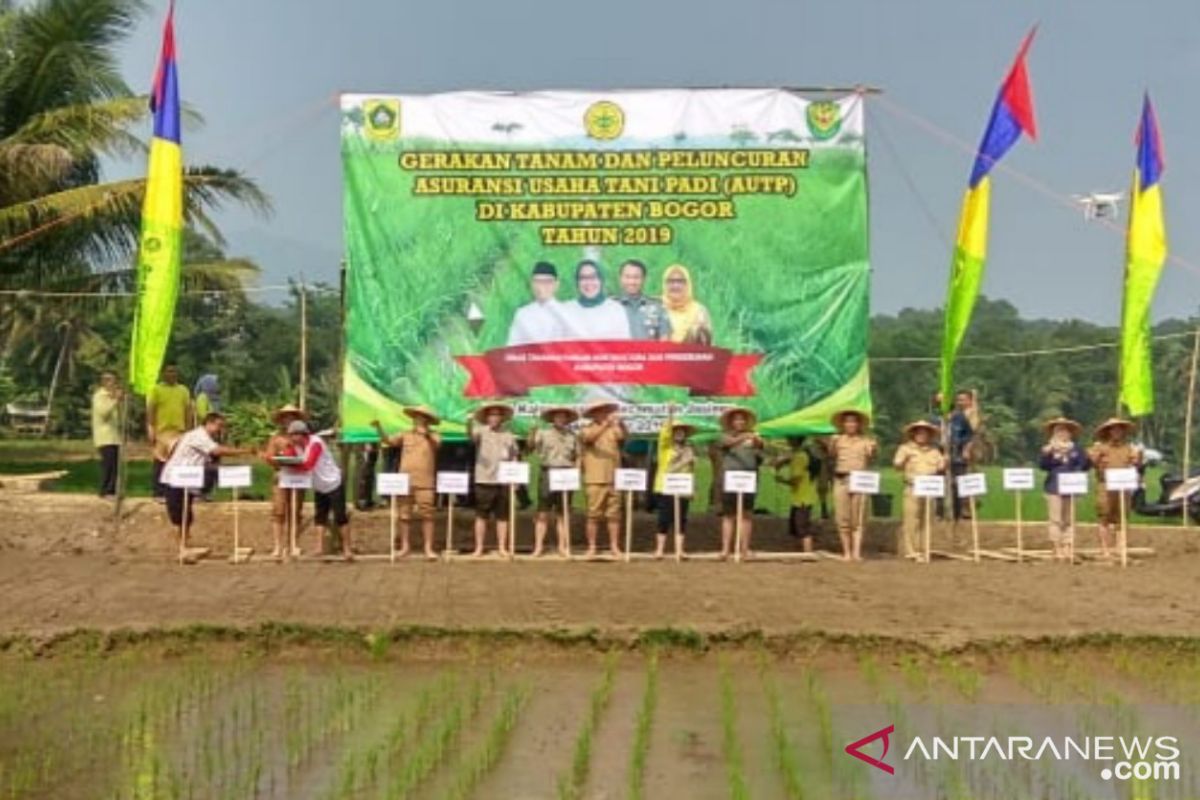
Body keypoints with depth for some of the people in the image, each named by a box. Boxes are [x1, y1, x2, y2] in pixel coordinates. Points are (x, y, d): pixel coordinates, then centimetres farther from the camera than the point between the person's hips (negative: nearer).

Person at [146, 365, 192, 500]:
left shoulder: (184, 390, 12)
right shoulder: (156, 389, 1)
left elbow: (188, 411, 13)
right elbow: (150, 411, -3)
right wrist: (151, 431, -10)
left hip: (180, 431, 3)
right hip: (162, 431, -3)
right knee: (160, 463, -1)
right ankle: (159, 493, 5)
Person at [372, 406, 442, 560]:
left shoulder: (433, 437, 5)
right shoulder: (405, 435, 11)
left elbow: (437, 443, -16)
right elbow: (388, 440, 2)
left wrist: (426, 434, -31)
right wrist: (379, 428, -13)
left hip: (425, 483, -3)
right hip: (405, 481, 3)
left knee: (426, 516, -4)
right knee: (404, 516, 7)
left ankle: (428, 548, -1)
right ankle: (405, 546, 15)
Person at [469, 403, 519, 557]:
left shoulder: (509, 436, 11)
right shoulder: (482, 432, 2)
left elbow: (514, 458, 15)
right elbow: (472, 436, -22)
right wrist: (469, 426, -44)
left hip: (504, 481, 2)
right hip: (484, 480, -2)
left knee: (502, 516, 5)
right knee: (481, 516, 1)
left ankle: (502, 548, 11)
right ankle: (479, 548, 6)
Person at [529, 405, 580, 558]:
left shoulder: (572, 436, 13)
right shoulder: (543, 433, 6)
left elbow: (577, 457, 17)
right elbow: (531, 448, -5)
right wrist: (532, 434, -22)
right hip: (548, 473, -2)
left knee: (563, 514, 5)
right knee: (543, 513, -4)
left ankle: (563, 547, 9)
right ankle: (538, 546, -3)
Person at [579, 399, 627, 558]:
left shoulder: (613, 429, 11)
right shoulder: (586, 430, 3)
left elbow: (625, 436, -6)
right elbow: (590, 438, -19)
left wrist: (620, 423, -25)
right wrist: (606, 424, -31)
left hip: (613, 479, 3)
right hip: (595, 480, -3)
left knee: (614, 514, 2)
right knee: (594, 515, -2)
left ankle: (614, 547, 6)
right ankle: (591, 547, 4)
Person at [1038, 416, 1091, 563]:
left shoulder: (1076, 449, 10)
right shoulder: (1049, 448, 3)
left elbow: (1084, 465, 8)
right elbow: (1042, 464, -9)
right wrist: (1047, 452, -23)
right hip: (1054, 488, -3)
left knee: (1069, 520, 4)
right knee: (1055, 519, -5)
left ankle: (1068, 549, 8)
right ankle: (1057, 549, 0)